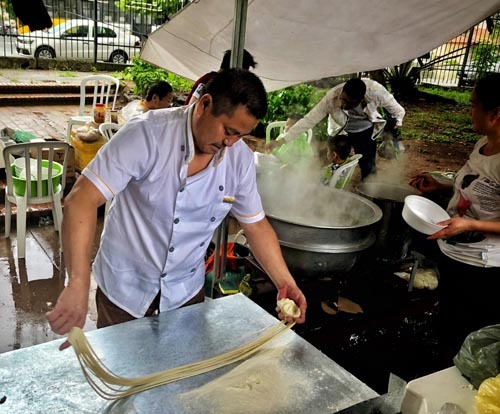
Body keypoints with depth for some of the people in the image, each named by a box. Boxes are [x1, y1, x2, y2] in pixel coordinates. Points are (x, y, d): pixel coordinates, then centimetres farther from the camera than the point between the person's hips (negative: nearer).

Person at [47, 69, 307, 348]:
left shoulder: (241, 159, -10)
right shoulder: (147, 134, -25)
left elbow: (256, 224, 0)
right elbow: (82, 200, -30)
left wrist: (285, 282, -11)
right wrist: (78, 284, -41)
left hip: (186, 291, 4)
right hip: (124, 288, -3)